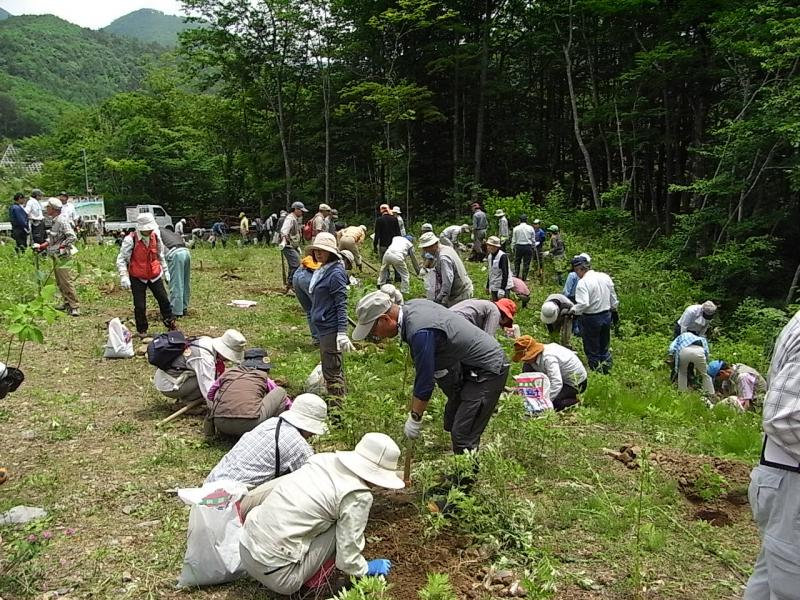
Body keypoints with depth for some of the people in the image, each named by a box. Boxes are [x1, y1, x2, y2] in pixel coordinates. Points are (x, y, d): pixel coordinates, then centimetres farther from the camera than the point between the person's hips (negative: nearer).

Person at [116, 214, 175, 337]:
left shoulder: (155, 237, -3)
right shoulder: (130, 240, -17)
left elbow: (160, 255, 14)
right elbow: (121, 259, -14)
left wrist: (165, 271, 16)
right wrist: (124, 276, -23)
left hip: (155, 275, 4)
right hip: (137, 277, -4)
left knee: (164, 300, 8)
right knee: (140, 306, 0)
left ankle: (170, 324, 25)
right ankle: (142, 331, 18)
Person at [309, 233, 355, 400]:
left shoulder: (335, 273, -17)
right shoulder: (322, 270, 9)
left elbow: (341, 305, -20)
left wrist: (342, 333, -24)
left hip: (331, 329, -9)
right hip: (322, 326, 9)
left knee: (332, 371, -2)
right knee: (334, 368, 19)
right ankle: (341, 396, 31)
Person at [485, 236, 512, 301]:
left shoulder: (503, 256, -17)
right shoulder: (489, 256, 5)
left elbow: (505, 274, -19)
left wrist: (502, 288, -21)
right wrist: (488, 286, 17)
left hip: (503, 286, -8)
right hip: (493, 287, 8)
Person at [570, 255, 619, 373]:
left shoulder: (583, 283, -22)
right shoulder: (605, 277, -1)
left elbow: (583, 304, -30)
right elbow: (613, 298, 8)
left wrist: (573, 310, -13)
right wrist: (613, 310, 20)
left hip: (591, 319, -7)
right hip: (606, 315, 7)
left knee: (592, 349, 11)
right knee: (604, 345, 23)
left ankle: (596, 370, 20)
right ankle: (606, 367, 34)